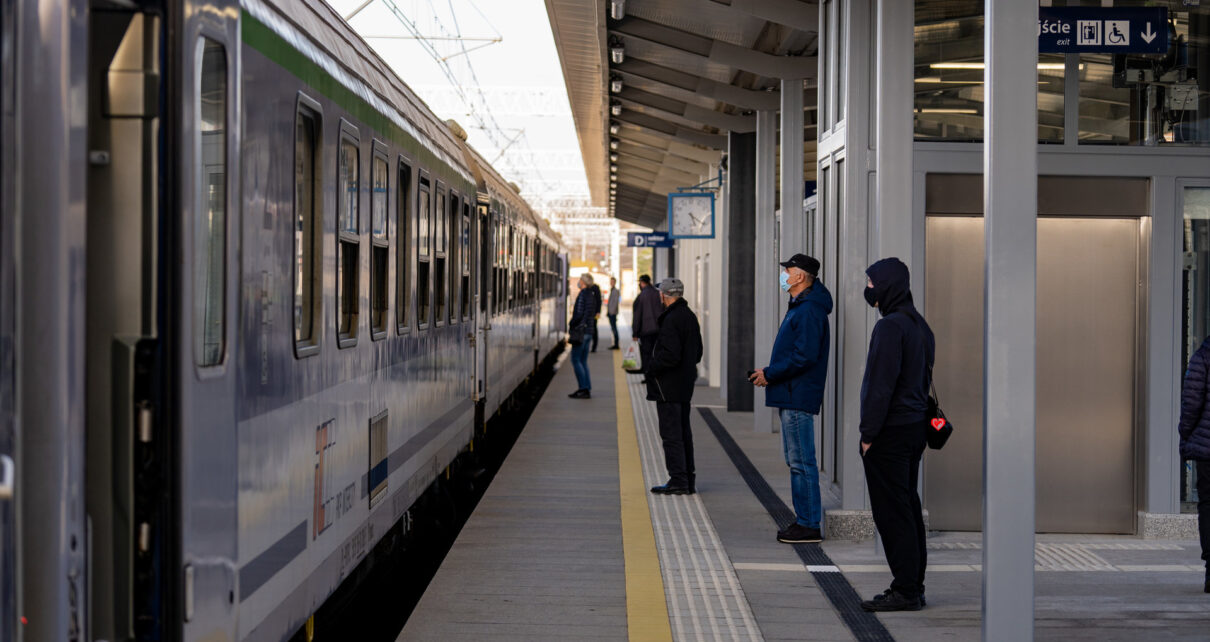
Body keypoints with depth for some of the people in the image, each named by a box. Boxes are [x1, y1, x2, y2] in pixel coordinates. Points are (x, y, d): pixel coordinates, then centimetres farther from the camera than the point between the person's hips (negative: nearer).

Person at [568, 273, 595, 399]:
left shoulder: (582, 294, -13)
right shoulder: (591, 294, 13)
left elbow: (579, 314, -19)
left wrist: (571, 324, -10)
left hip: (581, 331, -9)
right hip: (589, 330, 9)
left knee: (576, 360, -6)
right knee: (583, 361, 12)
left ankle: (584, 388, -11)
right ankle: (587, 389, 10)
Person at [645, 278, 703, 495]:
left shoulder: (671, 320, -19)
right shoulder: (690, 316, 12)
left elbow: (670, 356, -24)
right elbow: (697, 352, 18)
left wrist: (650, 367, -11)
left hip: (668, 387, -10)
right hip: (685, 384, 10)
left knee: (671, 434, -5)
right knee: (683, 433, 15)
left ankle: (678, 481, -5)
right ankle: (688, 480, 20)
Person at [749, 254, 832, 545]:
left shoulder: (809, 310, -16)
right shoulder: (800, 307, 18)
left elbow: (805, 356, -23)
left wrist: (770, 374, -16)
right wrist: (770, 372, 11)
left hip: (798, 397, -11)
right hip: (792, 396, 11)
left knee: (802, 462, -7)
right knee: (796, 460, 14)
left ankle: (809, 526, -3)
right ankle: (804, 520, 20)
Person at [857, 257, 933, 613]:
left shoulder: (890, 326, -16)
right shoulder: (920, 325, 13)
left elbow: (881, 385, -19)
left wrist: (869, 433, -15)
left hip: (890, 432, -9)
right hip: (916, 427, 9)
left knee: (892, 512, -4)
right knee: (909, 507, 13)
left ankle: (904, 591, -2)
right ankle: (914, 586, 18)